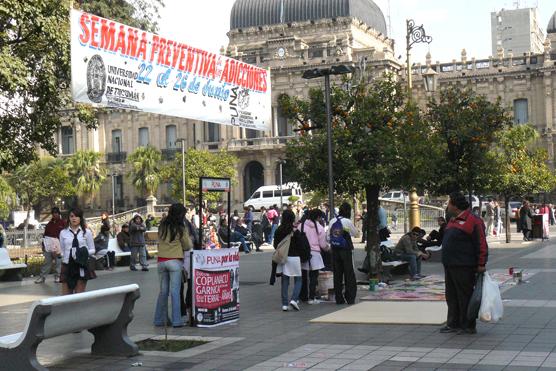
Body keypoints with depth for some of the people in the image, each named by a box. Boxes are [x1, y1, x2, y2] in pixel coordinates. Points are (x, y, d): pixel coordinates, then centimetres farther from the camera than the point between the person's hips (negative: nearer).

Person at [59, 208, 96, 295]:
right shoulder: (63, 233, 5)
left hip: (82, 266, -1)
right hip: (67, 266, 1)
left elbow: (92, 250, 6)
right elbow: (62, 251, 12)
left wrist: (84, 253, -12)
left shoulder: (87, 232, 1)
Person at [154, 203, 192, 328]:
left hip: (161, 260, 4)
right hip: (175, 261, -4)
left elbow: (160, 240, 13)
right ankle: (176, 321, -1)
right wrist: (188, 238, 18)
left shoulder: (162, 226, 5)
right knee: (175, 291, -1)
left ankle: (159, 319, 15)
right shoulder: (180, 229, -7)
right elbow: (188, 246, 0)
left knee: (163, 291, 12)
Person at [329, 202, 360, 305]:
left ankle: (339, 299, 10)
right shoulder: (347, 222, -11)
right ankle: (350, 298, 4)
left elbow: (328, 235, 8)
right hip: (346, 250, -4)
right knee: (349, 274, 4)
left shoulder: (332, 221, 3)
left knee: (337, 274, 8)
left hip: (335, 250, 4)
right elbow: (356, 234, -1)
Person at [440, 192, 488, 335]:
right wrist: (446, 261, 21)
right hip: (449, 266, 9)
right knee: (451, 296, 13)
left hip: (464, 267, -9)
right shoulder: (453, 221, 17)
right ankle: (453, 324, 20)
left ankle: (469, 326, 6)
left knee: (465, 296, -2)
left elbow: (481, 244, -15)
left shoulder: (472, 220, -12)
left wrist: (481, 264, -17)